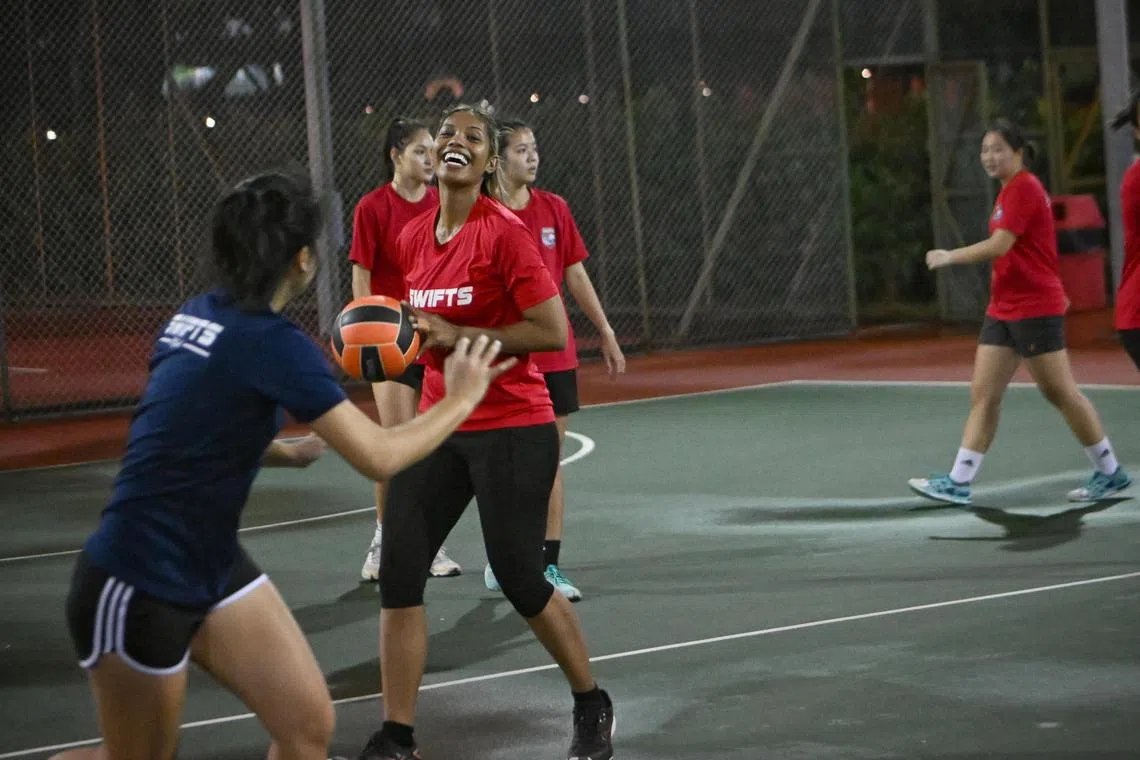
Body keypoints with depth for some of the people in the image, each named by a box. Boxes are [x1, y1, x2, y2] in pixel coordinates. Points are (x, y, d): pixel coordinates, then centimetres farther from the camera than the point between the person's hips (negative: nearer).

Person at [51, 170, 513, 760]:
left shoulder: (199, 315, 3)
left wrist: (284, 453, 20)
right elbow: (379, 458, -22)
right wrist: (461, 399, -7)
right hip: (135, 587, -8)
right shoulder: (273, 343, -21)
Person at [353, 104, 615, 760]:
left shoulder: (506, 232, -14)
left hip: (512, 429, -6)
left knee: (521, 580, 1)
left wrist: (458, 335, -19)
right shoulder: (414, 237, 7)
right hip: (439, 427, 6)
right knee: (399, 573, -3)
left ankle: (593, 707, 25)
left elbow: (553, 332, -18)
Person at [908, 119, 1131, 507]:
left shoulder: (1024, 187, -14)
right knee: (983, 395, 2)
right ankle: (958, 483, -1)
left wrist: (950, 257, -14)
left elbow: (1000, 246, -21)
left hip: (1035, 310, -9)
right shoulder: (1011, 190, 15)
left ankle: (1110, 473, 12)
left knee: (1061, 393, -1)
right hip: (1003, 310, 9)